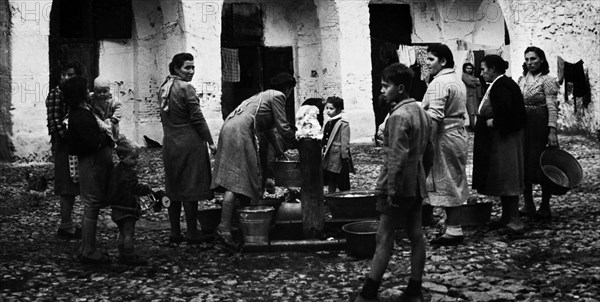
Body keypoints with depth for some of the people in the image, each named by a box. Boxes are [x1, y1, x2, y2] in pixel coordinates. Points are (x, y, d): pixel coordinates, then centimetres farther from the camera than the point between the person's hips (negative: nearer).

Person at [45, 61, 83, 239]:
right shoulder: (55, 94, -9)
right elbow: (54, 121, -16)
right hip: (63, 144, -7)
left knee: (72, 187, 12)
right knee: (66, 187, -5)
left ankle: (68, 223, 21)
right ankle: (66, 226, 1)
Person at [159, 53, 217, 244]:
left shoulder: (163, 88, 10)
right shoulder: (186, 88, -14)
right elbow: (197, 118, -14)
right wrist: (211, 142, -8)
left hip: (170, 144, 8)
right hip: (189, 143, -8)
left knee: (175, 190, 13)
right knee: (191, 189, -1)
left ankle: (175, 233, 16)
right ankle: (192, 234, 4)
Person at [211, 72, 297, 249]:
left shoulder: (264, 95, 32)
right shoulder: (278, 96, 4)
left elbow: (267, 127, 38)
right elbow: (283, 127, -1)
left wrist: (279, 150, 40)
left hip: (230, 128, 10)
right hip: (240, 130, -10)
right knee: (235, 180, -16)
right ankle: (224, 228, -23)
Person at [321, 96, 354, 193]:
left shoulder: (343, 124, -10)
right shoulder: (328, 123, 13)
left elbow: (345, 144, -14)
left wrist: (345, 159, -16)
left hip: (338, 161, -7)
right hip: (328, 162, 8)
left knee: (343, 188, 1)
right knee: (331, 186, 12)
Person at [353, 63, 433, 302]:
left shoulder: (398, 116, -18)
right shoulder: (422, 113, 11)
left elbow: (396, 158, -22)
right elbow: (429, 152, 16)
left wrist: (391, 190, -20)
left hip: (399, 186, -9)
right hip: (417, 186, 9)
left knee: (384, 239, -3)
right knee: (416, 236, 9)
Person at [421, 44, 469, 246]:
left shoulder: (438, 83, -16)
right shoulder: (458, 81, 16)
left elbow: (434, 117, -24)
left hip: (444, 138, -10)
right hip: (459, 135, 10)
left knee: (446, 185, -5)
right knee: (456, 183, 13)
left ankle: (453, 231, -1)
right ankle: (454, 227, 19)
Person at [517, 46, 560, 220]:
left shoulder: (547, 80, -6)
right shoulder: (521, 80, 12)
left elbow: (552, 107, -11)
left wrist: (552, 131, -18)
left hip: (540, 124, -6)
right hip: (522, 124, 6)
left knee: (542, 164, -2)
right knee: (523, 165, 6)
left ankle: (545, 207, 7)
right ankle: (528, 205, 14)